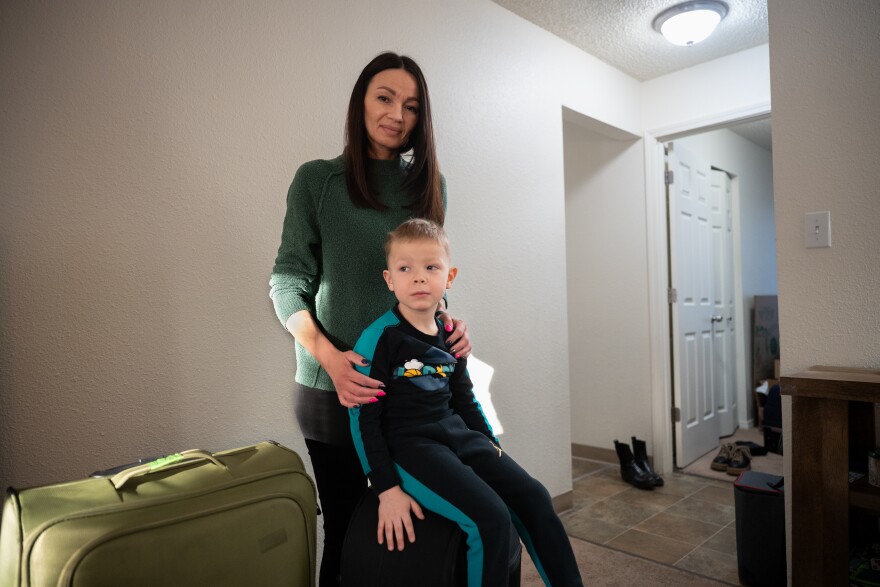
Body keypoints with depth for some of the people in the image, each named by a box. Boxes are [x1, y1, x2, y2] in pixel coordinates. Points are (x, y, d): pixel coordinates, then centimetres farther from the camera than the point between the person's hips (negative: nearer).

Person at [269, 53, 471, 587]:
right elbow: (287, 281, -4)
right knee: (345, 524, 10)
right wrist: (328, 355, -19)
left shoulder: (430, 184, 8)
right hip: (336, 384, -3)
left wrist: (447, 319, -5)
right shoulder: (318, 180, -1)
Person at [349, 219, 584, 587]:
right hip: (408, 444, -7)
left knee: (533, 497, 1)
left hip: (458, 434, 7)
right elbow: (363, 417, -13)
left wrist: (491, 444, 17)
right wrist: (386, 488, -14)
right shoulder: (379, 338, -14)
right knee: (491, 518, -21)